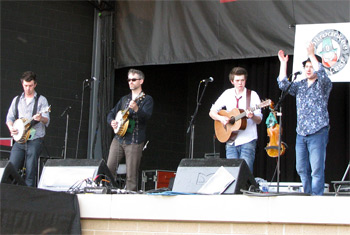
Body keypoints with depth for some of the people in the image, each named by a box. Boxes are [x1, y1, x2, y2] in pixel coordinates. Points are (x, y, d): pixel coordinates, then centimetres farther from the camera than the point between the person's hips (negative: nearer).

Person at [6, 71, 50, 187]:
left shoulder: (41, 100, 6)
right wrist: (11, 128, -3)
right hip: (19, 140, 3)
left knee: (30, 172, -9)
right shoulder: (17, 100, 17)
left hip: (35, 140, -3)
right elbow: (9, 117, 18)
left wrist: (41, 118, -27)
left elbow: (47, 121, -3)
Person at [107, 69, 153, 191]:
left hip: (134, 141, -5)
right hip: (119, 139, 5)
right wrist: (112, 121, 1)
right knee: (108, 170, -3)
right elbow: (111, 113, 24)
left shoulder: (147, 99, 2)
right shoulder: (124, 99, 20)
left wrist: (136, 109, -35)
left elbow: (146, 116, -15)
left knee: (131, 176, -7)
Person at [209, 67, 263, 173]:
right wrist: (221, 118, -8)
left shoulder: (252, 95, 0)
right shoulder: (227, 94, 9)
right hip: (231, 141, 3)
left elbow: (259, 120, -1)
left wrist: (252, 116, -22)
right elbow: (212, 112, 12)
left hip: (247, 140, -3)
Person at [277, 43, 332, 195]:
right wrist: (283, 63, 0)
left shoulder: (323, 85, -1)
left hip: (317, 132, -6)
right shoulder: (300, 85, 16)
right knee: (302, 169, 10)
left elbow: (322, 75, -22)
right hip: (301, 133, 6)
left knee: (317, 169, -10)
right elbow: (284, 85, 4)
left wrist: (312, 55, -26)